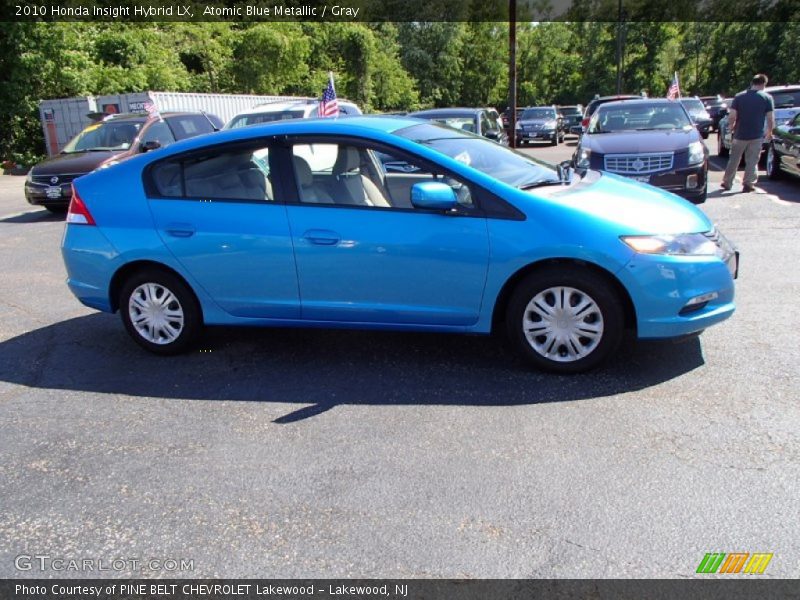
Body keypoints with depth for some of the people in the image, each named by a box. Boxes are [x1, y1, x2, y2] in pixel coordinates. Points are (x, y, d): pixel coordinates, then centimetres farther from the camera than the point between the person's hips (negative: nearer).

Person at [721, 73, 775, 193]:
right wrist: (769, 132, 9)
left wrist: (732, 127, 10)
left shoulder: (739, 96, -1)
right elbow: (770, 119, -6)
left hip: (740, 135, 1)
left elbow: (731, 116, -8)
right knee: (752, 161, 7)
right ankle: (748, 184, 6)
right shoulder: (767, 98, -3)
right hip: (757, 136, -1)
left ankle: (726, 182, 20)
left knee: (734, 160, 13)